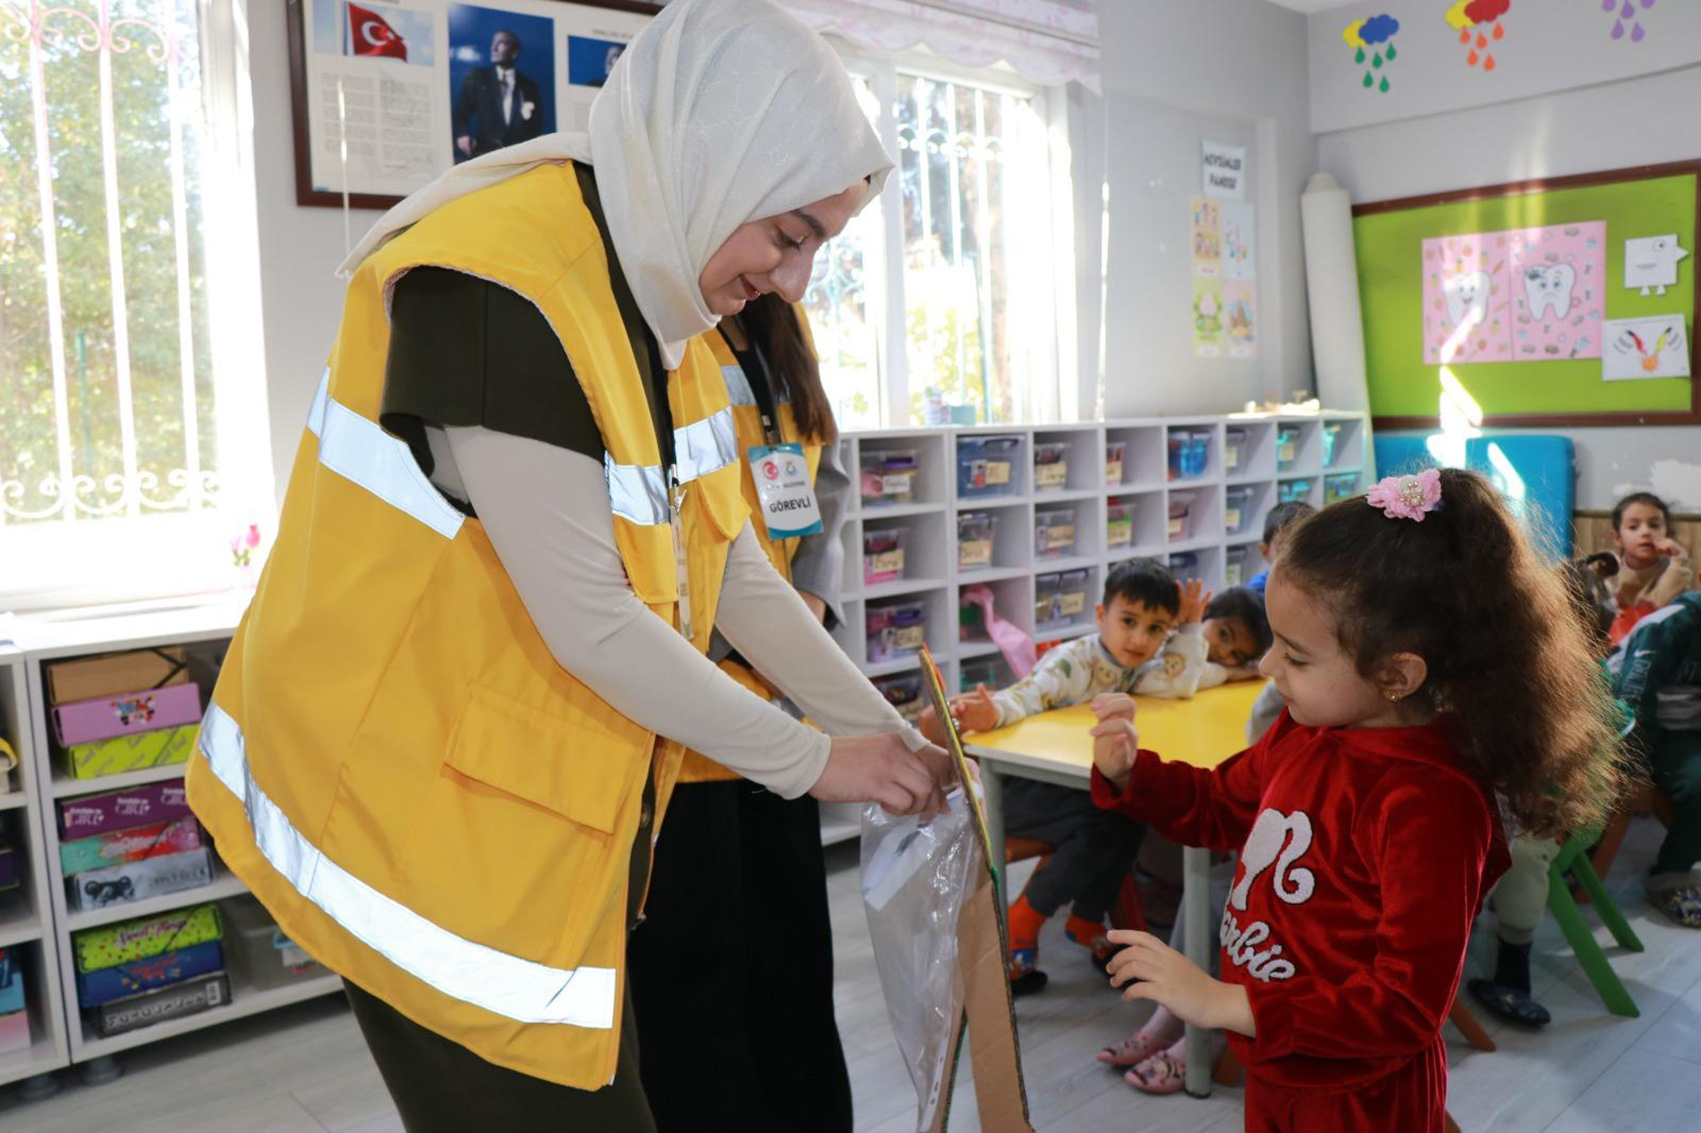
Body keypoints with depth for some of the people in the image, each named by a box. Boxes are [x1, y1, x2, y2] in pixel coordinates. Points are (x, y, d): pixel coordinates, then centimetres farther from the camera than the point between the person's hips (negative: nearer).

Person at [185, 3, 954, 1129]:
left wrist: (883, 730, 5)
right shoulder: (491, 287, -25)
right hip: (423, 805, -8)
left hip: (563, 792, 8)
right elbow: (589, 621, -25)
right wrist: (808, 760, -14)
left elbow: (728, 564, 6)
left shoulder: (660, 287, 2)